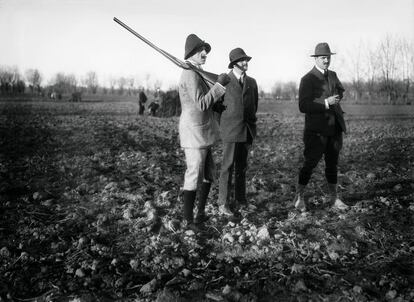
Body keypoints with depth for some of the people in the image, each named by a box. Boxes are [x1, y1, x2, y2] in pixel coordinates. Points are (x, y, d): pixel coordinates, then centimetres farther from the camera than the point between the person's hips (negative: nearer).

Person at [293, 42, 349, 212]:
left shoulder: (333, 75, 13)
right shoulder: (307, 79, -9)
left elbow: (341, 89, 34)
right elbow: (303, 107, -17)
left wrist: (337, 99, 13)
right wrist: (326, 102, -24)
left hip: (335, 128, 7)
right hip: (317, 129, -7)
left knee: (332, 163, 13)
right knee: (310, 162, -5)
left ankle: (333, 198, 24)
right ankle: (299, 197, 11)